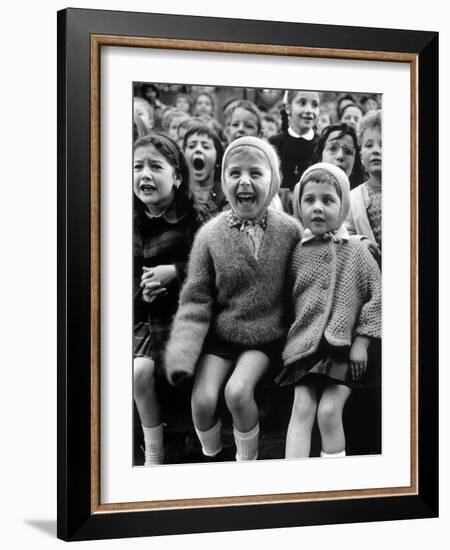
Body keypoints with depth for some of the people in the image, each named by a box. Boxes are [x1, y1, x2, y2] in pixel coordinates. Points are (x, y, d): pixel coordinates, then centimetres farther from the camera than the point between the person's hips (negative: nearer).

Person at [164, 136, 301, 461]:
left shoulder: (290, 230, -7)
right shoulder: (210, 235, -8)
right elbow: (196, 300, -6)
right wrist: (182, 353, -15)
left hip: (266, 337, -1)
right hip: (219, 336, 1)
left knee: (237, 390, -23)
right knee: (203, 399, -15)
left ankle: (247, 460, 5)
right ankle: (211, 456, 18)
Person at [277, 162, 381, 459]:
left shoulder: (356, 251, 0)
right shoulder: (297, 253, 5)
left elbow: (376, 295, -1)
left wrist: (362, 341, -6)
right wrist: (291, 338, 7)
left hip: (345, 346, -2)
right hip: (305, 344, 2)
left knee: (329, 410, -11)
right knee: (302, 407, -8)